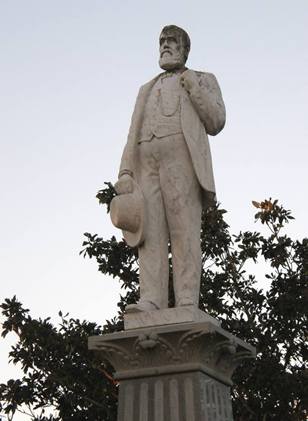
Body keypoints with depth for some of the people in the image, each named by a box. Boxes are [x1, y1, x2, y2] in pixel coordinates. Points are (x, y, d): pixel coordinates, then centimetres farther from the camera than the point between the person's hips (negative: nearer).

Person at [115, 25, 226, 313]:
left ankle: (187, 305, -21)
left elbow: (216, 124, 6)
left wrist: (193, 87, -3)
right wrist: (125, 173, 3)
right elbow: (133, 136, 20)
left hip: (182, 159, -4)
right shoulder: (147, 90, 32)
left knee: (184, 232, -16)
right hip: (146, 165, 4)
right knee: (151, 234, -11)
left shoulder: (204, 80, 21)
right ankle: (151, 303, -21)